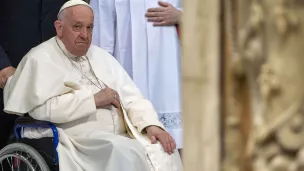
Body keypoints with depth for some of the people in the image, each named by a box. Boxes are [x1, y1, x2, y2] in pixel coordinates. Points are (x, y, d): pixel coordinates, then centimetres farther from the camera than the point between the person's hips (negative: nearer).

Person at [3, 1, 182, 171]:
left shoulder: (101, 56, 21)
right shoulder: (41, 59, 0)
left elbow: (131, 98, 15)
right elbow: (41, 108, -16)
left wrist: (151, 124, -6)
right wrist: (93, 100, -11)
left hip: (121, 137, 6)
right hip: (80, 143, -6)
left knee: (162, 152, -20)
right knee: (123, 153, -34)